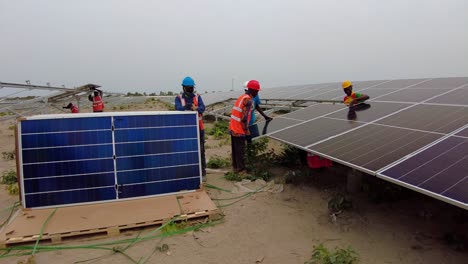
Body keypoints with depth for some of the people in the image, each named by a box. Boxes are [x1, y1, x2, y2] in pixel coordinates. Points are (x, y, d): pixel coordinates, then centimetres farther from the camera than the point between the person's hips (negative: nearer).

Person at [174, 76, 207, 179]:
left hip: (198, 128, 1)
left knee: (200, 150, 1)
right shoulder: (179, 98, 1)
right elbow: (178, 109, -18)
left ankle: (202, 172, 9)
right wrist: (186, 106, -40)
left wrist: (196, 108, -35)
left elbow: (202, 108, -12)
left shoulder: (197, 97, 4)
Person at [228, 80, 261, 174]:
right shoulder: (248, 100, -16)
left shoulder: (242, 97, 13)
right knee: (240, 150, 2)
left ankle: (235, 167, 29)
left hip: (233, 128, 9)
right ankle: (241, 169, 12)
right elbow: (244, 117, -22)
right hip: (239, 130, -9)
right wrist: (246, 129, -10)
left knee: (234, 148, 17)